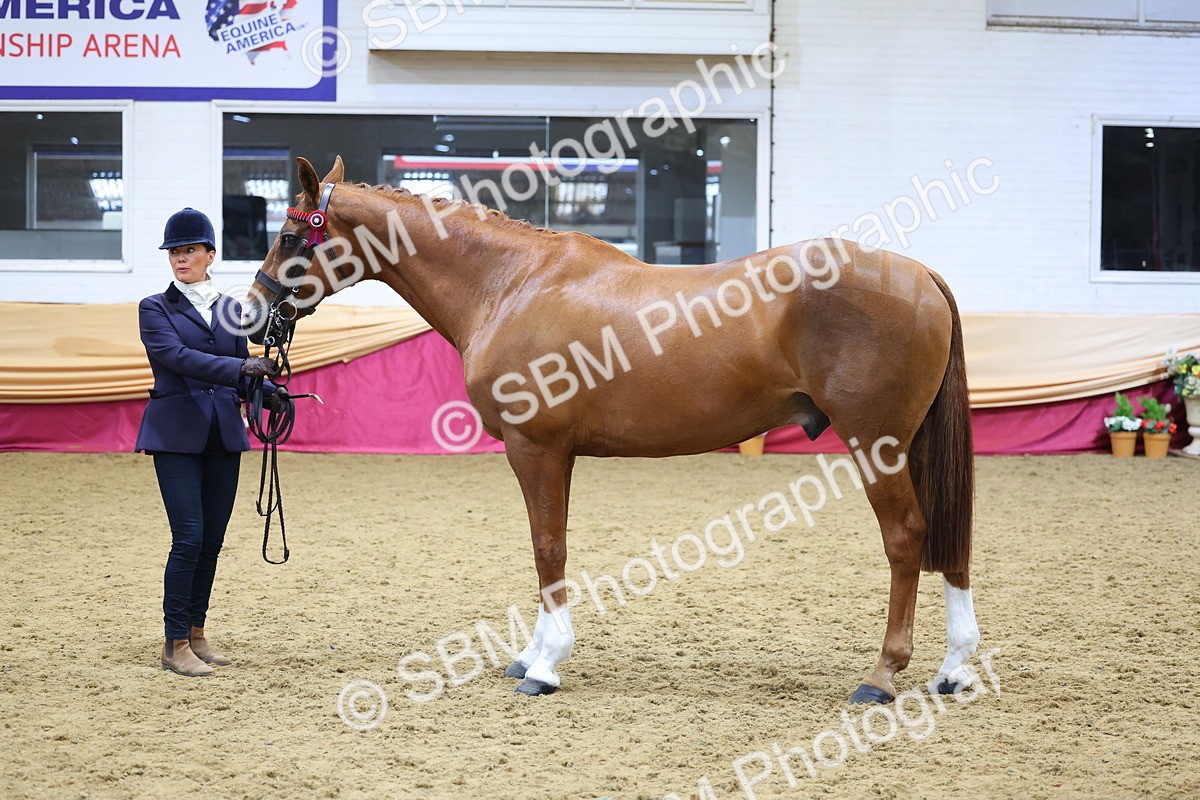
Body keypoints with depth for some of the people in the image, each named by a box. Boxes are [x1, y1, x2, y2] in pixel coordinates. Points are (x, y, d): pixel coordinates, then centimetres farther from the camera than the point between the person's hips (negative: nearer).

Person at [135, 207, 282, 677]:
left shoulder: (231, 309, 13)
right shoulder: (156, 309, 0)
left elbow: (241, 376, 14)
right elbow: (176, 356, -17)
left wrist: (266, 390, -9)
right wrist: (238, 368, -28)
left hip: (224, 433, 5)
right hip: (177, 433, -4)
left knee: (213, 539, 6)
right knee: (189, 537, -10)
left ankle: (196, 633, 17)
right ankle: (175, 644, -3)